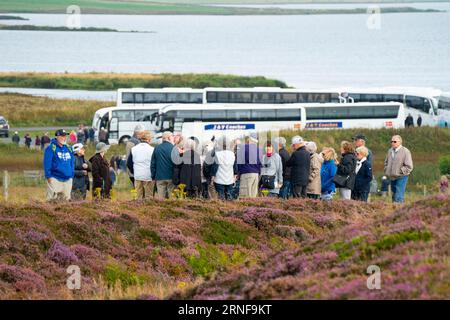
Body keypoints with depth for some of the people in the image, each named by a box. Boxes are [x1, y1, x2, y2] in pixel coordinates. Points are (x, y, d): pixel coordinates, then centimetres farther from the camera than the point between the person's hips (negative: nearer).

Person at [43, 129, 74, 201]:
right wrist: (48, 176, -13)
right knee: (53, 199, -10)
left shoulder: (68, 148, 14)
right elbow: (47, 163, -9)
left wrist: (72, 175, 15)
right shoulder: (51, 148, -5)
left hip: (67, 179, 6)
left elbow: (72, 163, 20)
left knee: (66, 199, 7)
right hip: (55, 179, -6)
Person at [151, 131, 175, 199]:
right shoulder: (173, 148, -6)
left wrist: (153, 176, 14)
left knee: (161, 198, 3)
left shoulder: (157, 148, 5)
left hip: (159, 177, 3)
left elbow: (153, 163, 8)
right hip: (171, 177, -3)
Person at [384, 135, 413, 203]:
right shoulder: (390, 151, 10)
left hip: (401, 178, -7)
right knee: (394, 197, 12)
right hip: (392, 178, 7)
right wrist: (386, 171, 11)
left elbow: (409, 167, -11)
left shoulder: (405, 152, -9)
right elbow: (386, 162, 26)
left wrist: (399, 172, -14)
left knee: (398, 198, -14)